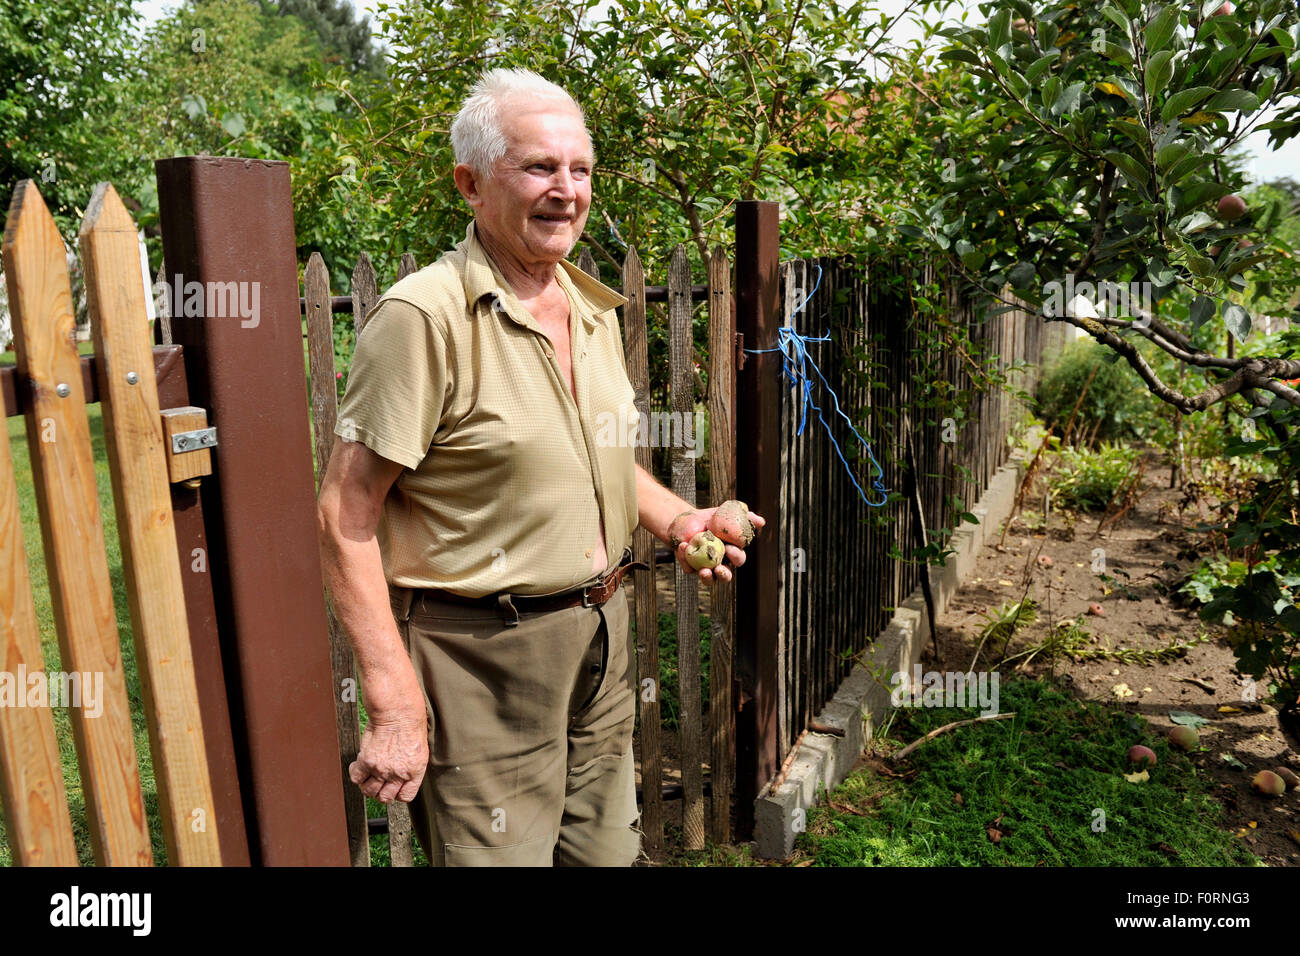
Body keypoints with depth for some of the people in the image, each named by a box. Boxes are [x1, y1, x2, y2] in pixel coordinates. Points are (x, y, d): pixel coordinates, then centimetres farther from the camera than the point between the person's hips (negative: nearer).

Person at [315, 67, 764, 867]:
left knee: (608, 851, 21)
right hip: (481, 658, -7)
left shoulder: (595, 311, 7)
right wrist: (396, 706, -21)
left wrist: (677, 519, 1)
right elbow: (347, 520, -19)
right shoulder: (425, 315, -17)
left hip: (601, 641, 7)